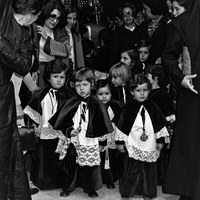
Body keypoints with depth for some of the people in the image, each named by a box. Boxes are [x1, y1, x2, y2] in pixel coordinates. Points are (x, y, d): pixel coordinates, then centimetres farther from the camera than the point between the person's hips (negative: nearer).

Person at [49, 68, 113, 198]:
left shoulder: (97, 105, -4)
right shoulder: (70, 104, 1)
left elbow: (103, 127, -4)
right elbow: (61, 122, 2)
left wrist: (90, 132, -14)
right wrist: (69, 131, -13)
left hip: (91, 142, -1)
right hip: (74, 141, 2)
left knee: (90, 167, 8)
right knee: (70, 165, 11)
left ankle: (90, 188, 26)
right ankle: (67, 187, 29)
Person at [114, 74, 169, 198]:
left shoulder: (153, 107, 1)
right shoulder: (127, 109, -6)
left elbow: (160, 125, 7)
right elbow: (121, 126, -2)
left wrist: (160, 141, 6)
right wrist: (120, 142, -2)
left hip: (149, 146, 3)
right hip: (132, 146, -2)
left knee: (149, 170, 11)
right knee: (131, 170, 3)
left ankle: (148, 192, 26)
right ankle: (127, 191, 20)